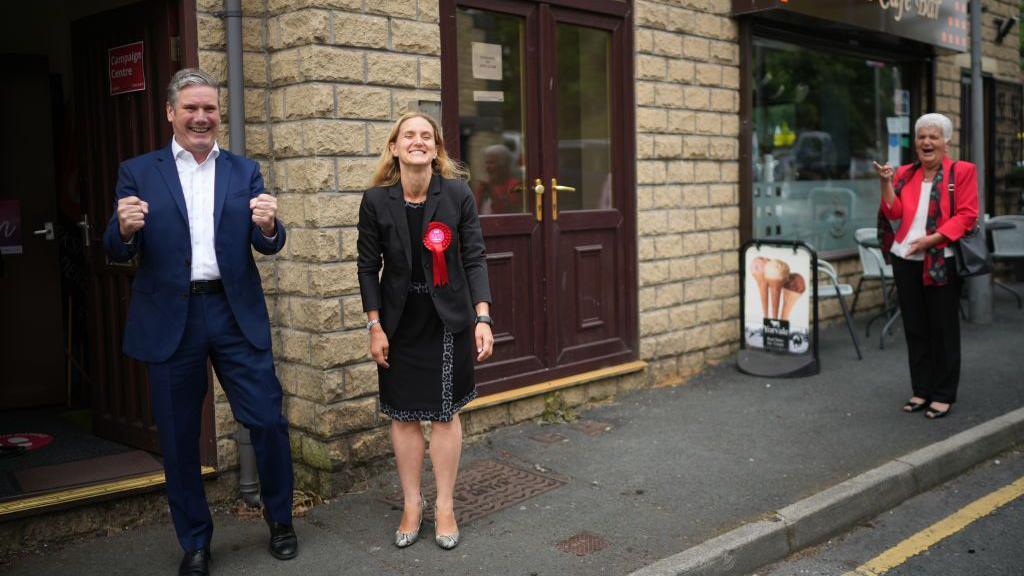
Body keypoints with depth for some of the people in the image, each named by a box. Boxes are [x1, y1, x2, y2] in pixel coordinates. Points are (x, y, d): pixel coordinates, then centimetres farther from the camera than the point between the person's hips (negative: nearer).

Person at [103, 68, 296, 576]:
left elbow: (268, 245, 1)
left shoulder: (244, 171, 9)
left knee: (268, 420, 0)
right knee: (178, 437, 9)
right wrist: (125, 228, -24)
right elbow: (117, 252, -1)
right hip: (170, 319, 0)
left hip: (236, 313, 1)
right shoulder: (138, 172, 5)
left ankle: (280, 520, 25)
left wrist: (268, 226, -22)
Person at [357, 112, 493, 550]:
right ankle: (411, 505, 23)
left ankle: (445, 506, 20)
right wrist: (375, 326, -5)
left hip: (447, 318, -1)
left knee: (444, 414, 6)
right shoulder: (375, 200, -5)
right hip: (399, 320, 1)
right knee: (403, 415, 8)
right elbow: (369, 267, 0)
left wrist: (482, 319, -14)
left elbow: (474, 259, -6)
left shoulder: (457, 194, -7)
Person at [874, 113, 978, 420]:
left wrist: (932, 239, -18)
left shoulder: (962, 171, -2)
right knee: (915, 328, 10)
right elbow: (893, 213, 4)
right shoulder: (904, 174, 11)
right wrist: (886, 183, -8)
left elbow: (966, 216, -9)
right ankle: (921, 390, 21)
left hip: (942, 262, -4)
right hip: (905, 260, 4)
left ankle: (944, 395, 14)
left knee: (943, 329, 4)